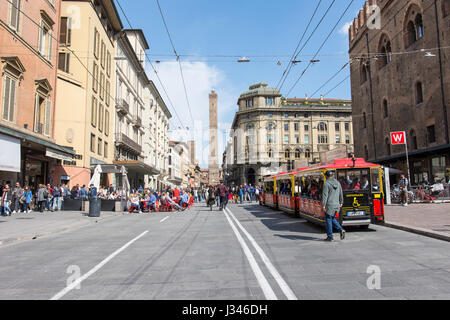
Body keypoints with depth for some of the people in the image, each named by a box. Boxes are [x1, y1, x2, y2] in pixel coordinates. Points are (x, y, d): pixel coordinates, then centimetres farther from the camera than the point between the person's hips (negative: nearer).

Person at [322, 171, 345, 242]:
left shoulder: (326, 184, -12)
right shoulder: (337, 183, 9)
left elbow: (325, 195, -17)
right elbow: (341, 193, 15)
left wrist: (323, 205, -16)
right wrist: (341, 202, 24)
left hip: (329, 205, -7)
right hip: (336, 205, 7)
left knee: (329, 220, 3)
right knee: (332, 219, 21)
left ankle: (330, 237, 7)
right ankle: (341, 230, 2)